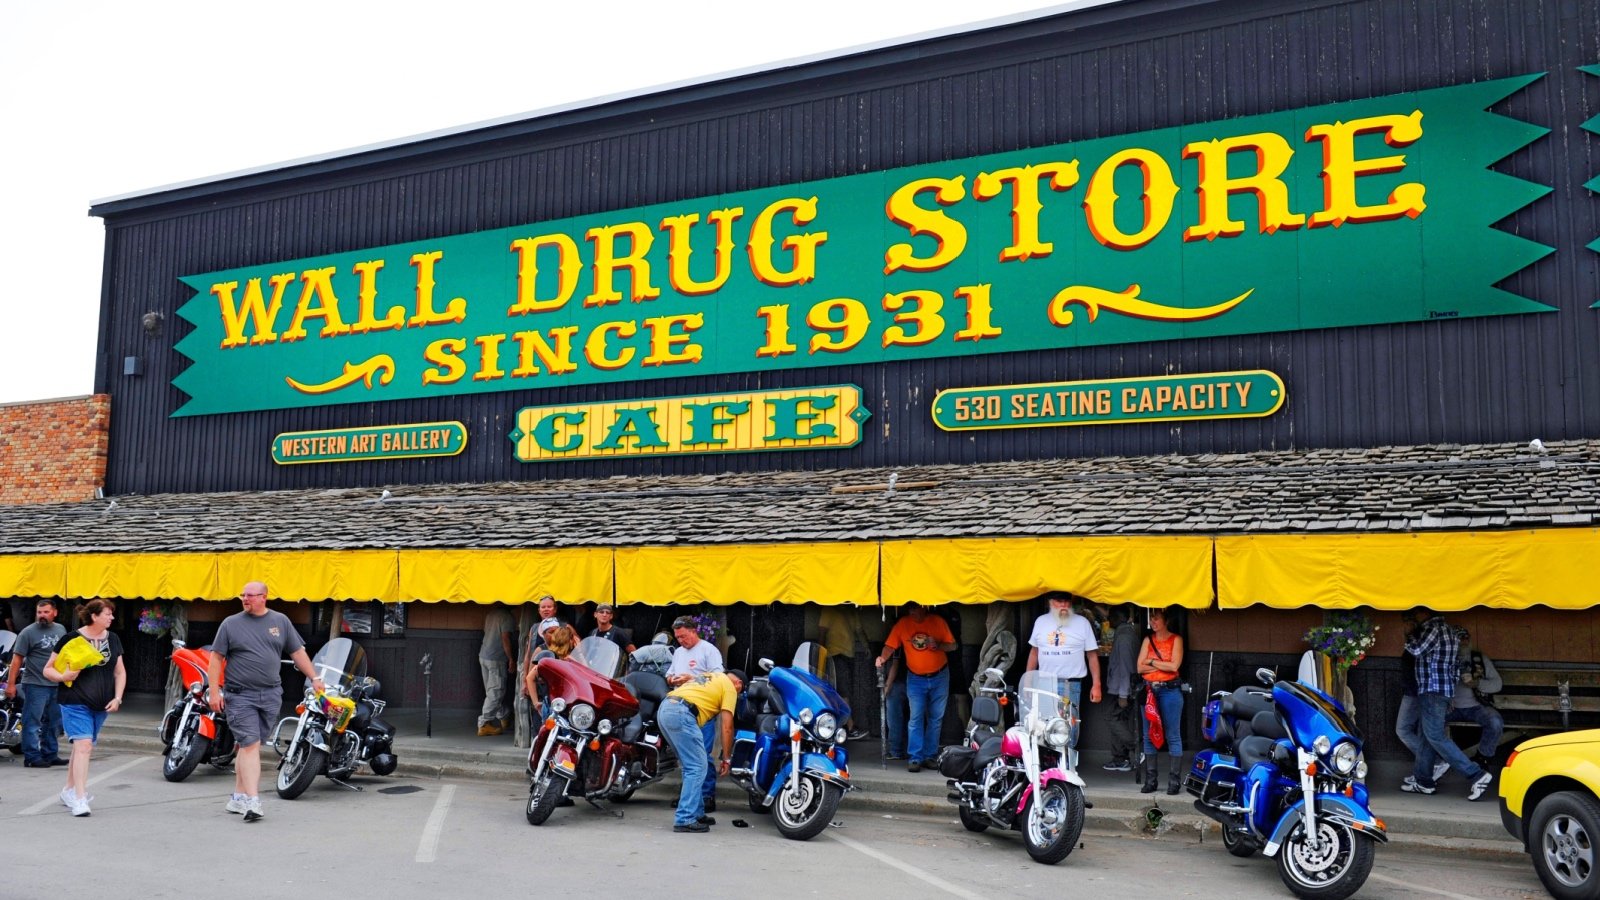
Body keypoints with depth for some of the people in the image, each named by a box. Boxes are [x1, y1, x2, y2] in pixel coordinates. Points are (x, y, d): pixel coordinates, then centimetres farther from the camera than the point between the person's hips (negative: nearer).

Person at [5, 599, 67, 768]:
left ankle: (50, 755, 20)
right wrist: (10, 683, -15)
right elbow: (17, 659, -9)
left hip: (57, 685, 6)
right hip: (35, 684, -6)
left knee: (53, 723, 12)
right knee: (32, 723, -4)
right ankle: (32, 757, 0)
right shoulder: (28, 632, -7)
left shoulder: (61, 630, 11)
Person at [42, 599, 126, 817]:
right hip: (75, 703, -6)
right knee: (83, 745, -17)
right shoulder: (72, 639, -7)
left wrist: (117, 698, 4)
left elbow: (120, 672, 16)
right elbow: (48, 669, -1)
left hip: (100, 705, 6)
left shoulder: (113, 639, 9)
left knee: (84, 747, 15)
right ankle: (80, 799, -18)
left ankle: (69, 791, 31)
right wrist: (63, 676, -21)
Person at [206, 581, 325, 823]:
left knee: (249, 745, 9)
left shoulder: (281, 621, 9)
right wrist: (214, 692, -5)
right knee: (250, 745, -11)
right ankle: (252, 800, -14)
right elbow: (216, 658, 2)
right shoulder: (230, 624, 3)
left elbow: (298, 652, 13)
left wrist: (314, 678, 10)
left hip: (271, 696, 3)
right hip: (240, 696, -3)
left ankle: (239, 796, 20)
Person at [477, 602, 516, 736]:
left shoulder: (491, 614, 11)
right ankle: (484, 724, -7)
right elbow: (505, 638, -19)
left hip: (483, 655, 9)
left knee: (492, 691, 16)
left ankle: (504, 716, 32)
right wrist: (511, 660, -14)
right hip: (496, 659, -9)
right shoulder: (507, 617, -13)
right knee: (495, 693, -4)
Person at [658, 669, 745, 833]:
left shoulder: (710, 677, 31)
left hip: (664, 710, 9)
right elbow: (727, 727, 2)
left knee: (691, 766, 19)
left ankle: (696, 813, 24)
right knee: (698, 768, -3)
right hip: (681, 714, -9)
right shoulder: (730, 687, 9)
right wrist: (726, 759, 10)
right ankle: (685, 820, -7)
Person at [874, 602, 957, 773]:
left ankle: (930, 756, 16)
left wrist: (938, 645, -23)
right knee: (916, 718, -6)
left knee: (936, 718, 7)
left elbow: (952, 646, -4)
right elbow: (890, 645, -7)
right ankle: (914, 758, -5)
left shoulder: (938, 622, -6)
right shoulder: (903, 624, -5)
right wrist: (883, 657, -27)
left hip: (939, 677, 1)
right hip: (916, 679, -1)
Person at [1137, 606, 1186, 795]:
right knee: (1149, 736, 4)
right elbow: (1140, 667, 4)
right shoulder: (1148, 640, 13)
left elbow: (1174, 666, -11)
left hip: (1170, 691, -4)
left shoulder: (1176, 640, 2)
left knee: (1173, 736, -2)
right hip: (1149, 690, 4)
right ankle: (1150, 780, 8)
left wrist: (1152, 662, -4)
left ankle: (1174, 780, 0)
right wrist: (1163, 665, -6)